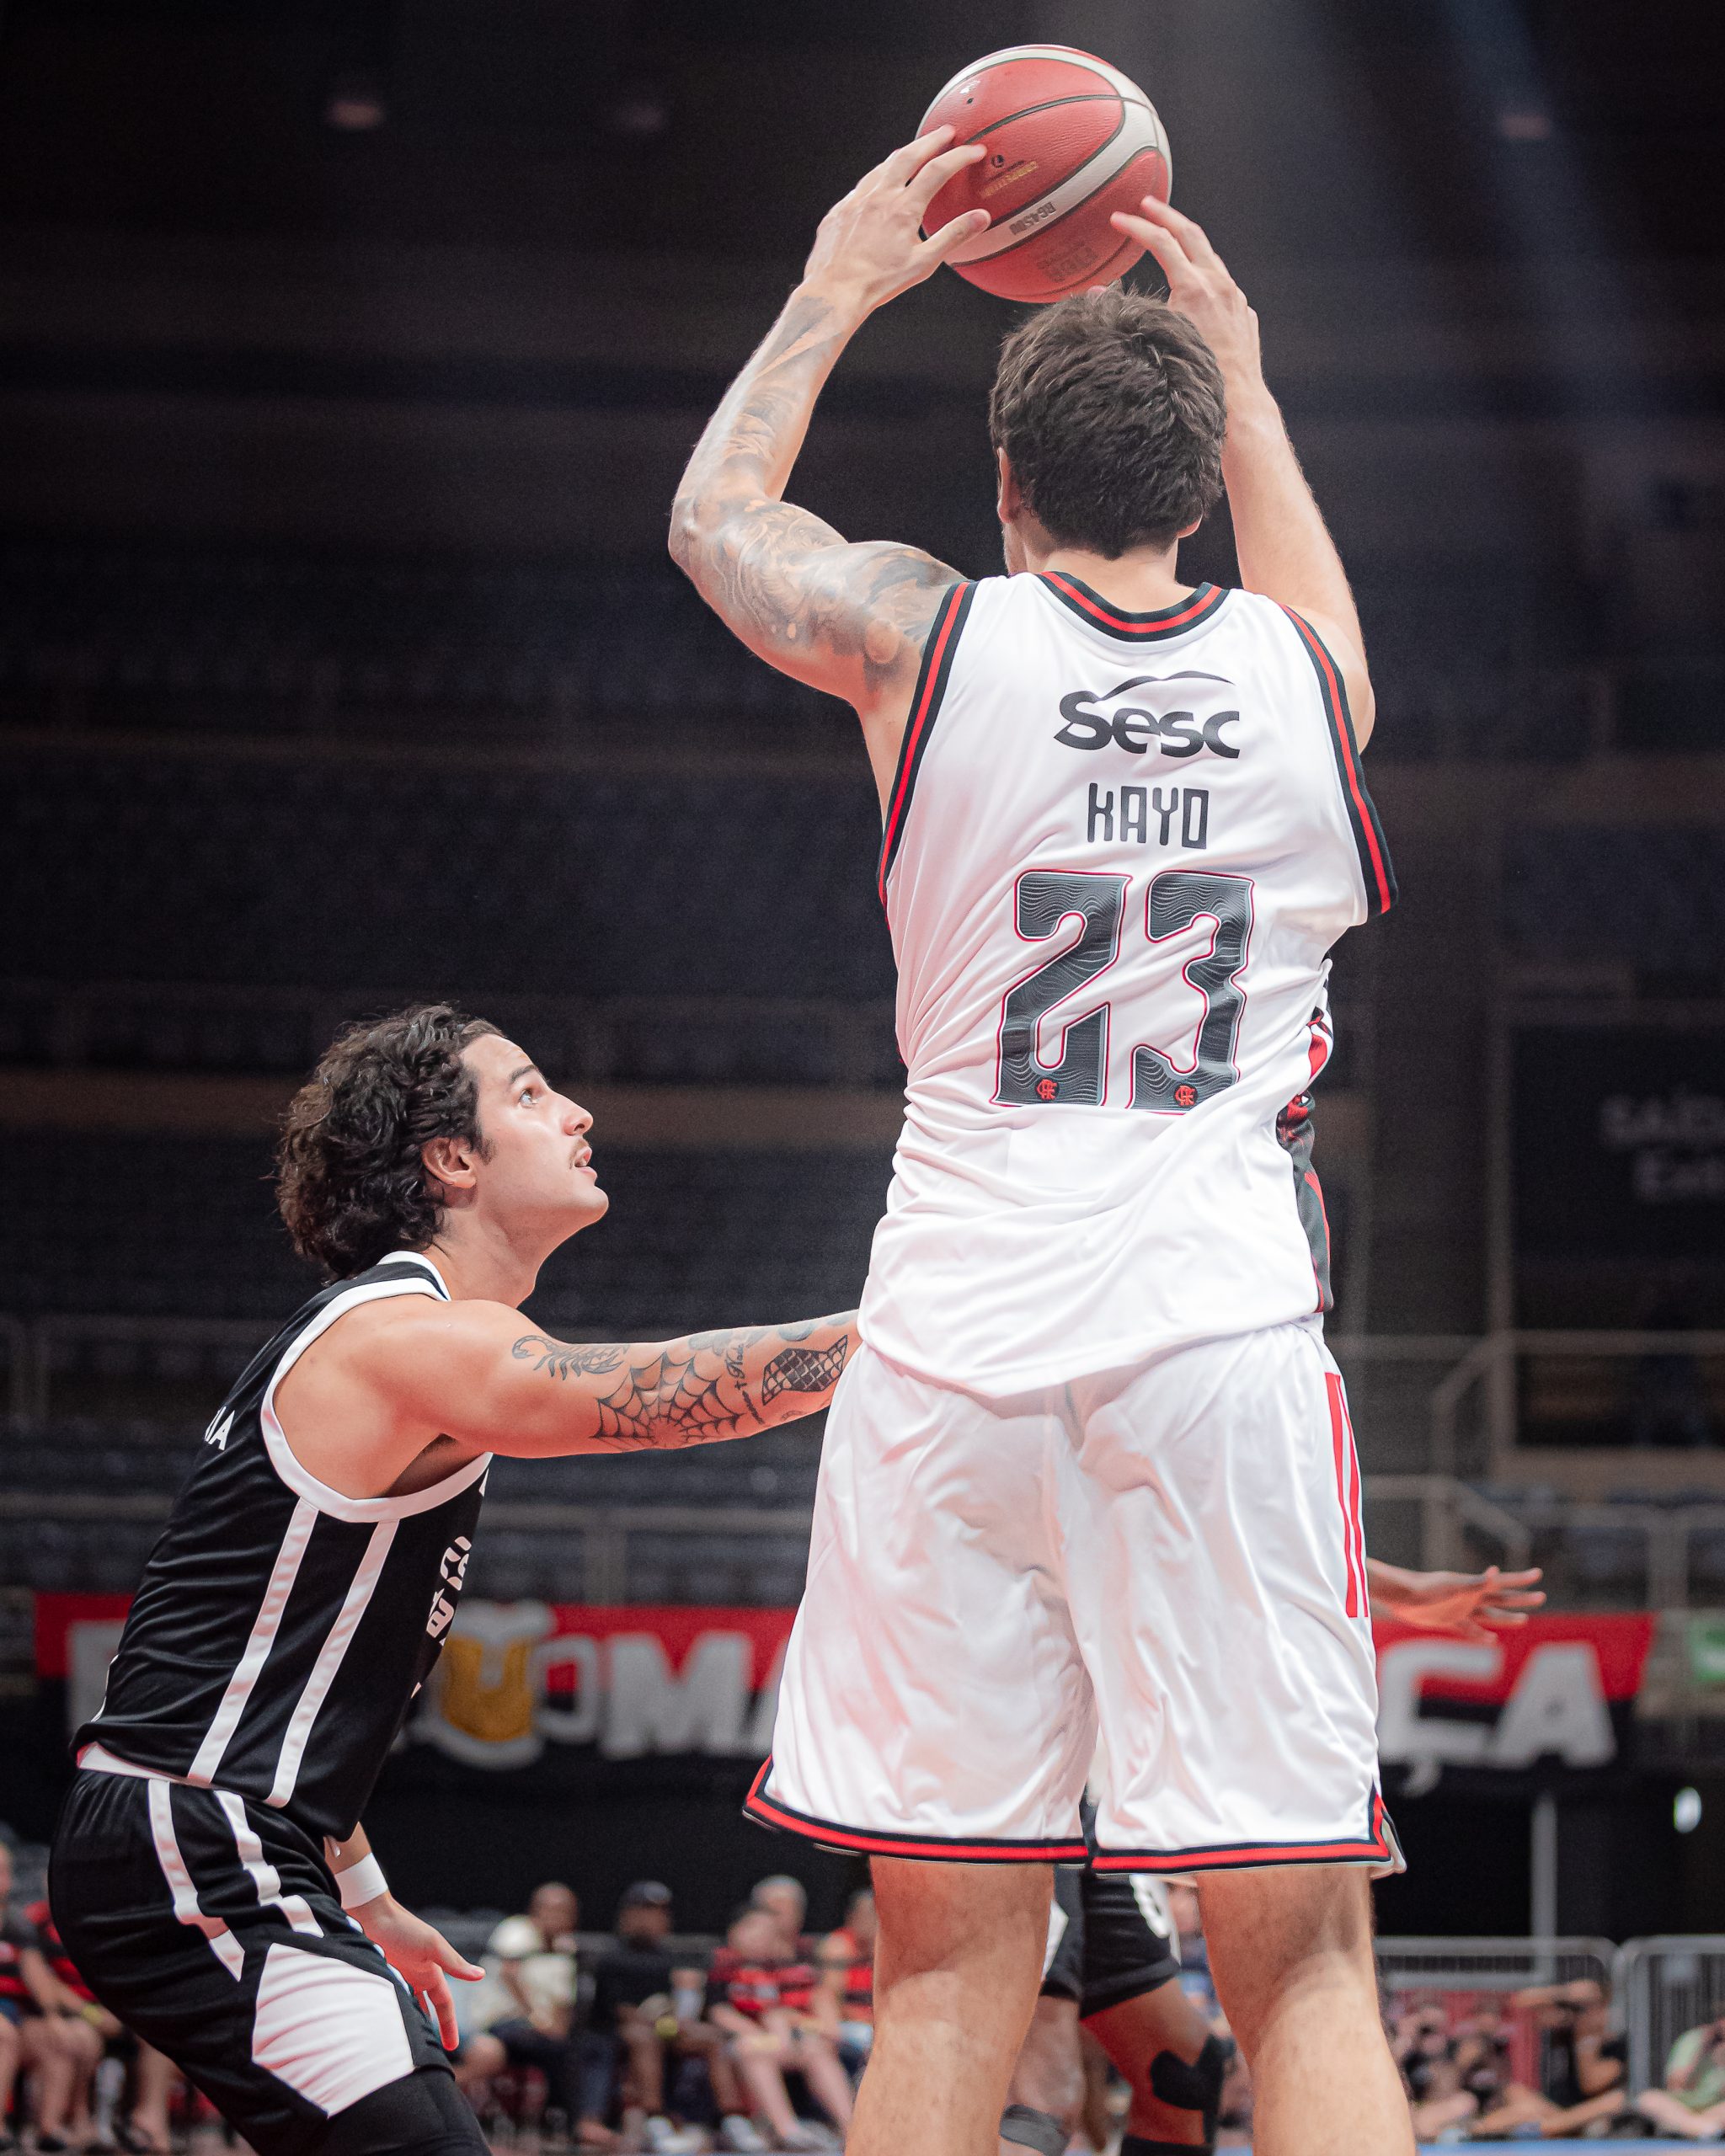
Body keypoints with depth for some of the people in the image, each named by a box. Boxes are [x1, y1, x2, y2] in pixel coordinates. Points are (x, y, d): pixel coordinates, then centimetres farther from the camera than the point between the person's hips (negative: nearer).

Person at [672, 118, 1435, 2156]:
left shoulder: (921, 636, 2)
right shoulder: (1303, 668, 8)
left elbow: (713, 515, 26)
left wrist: (840, 288, 38)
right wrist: (1237, 368, 47)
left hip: (958, 1355, 0)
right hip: (1224, 1349, 0)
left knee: (949, 1965, 4)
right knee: (1302, 1962, 0)